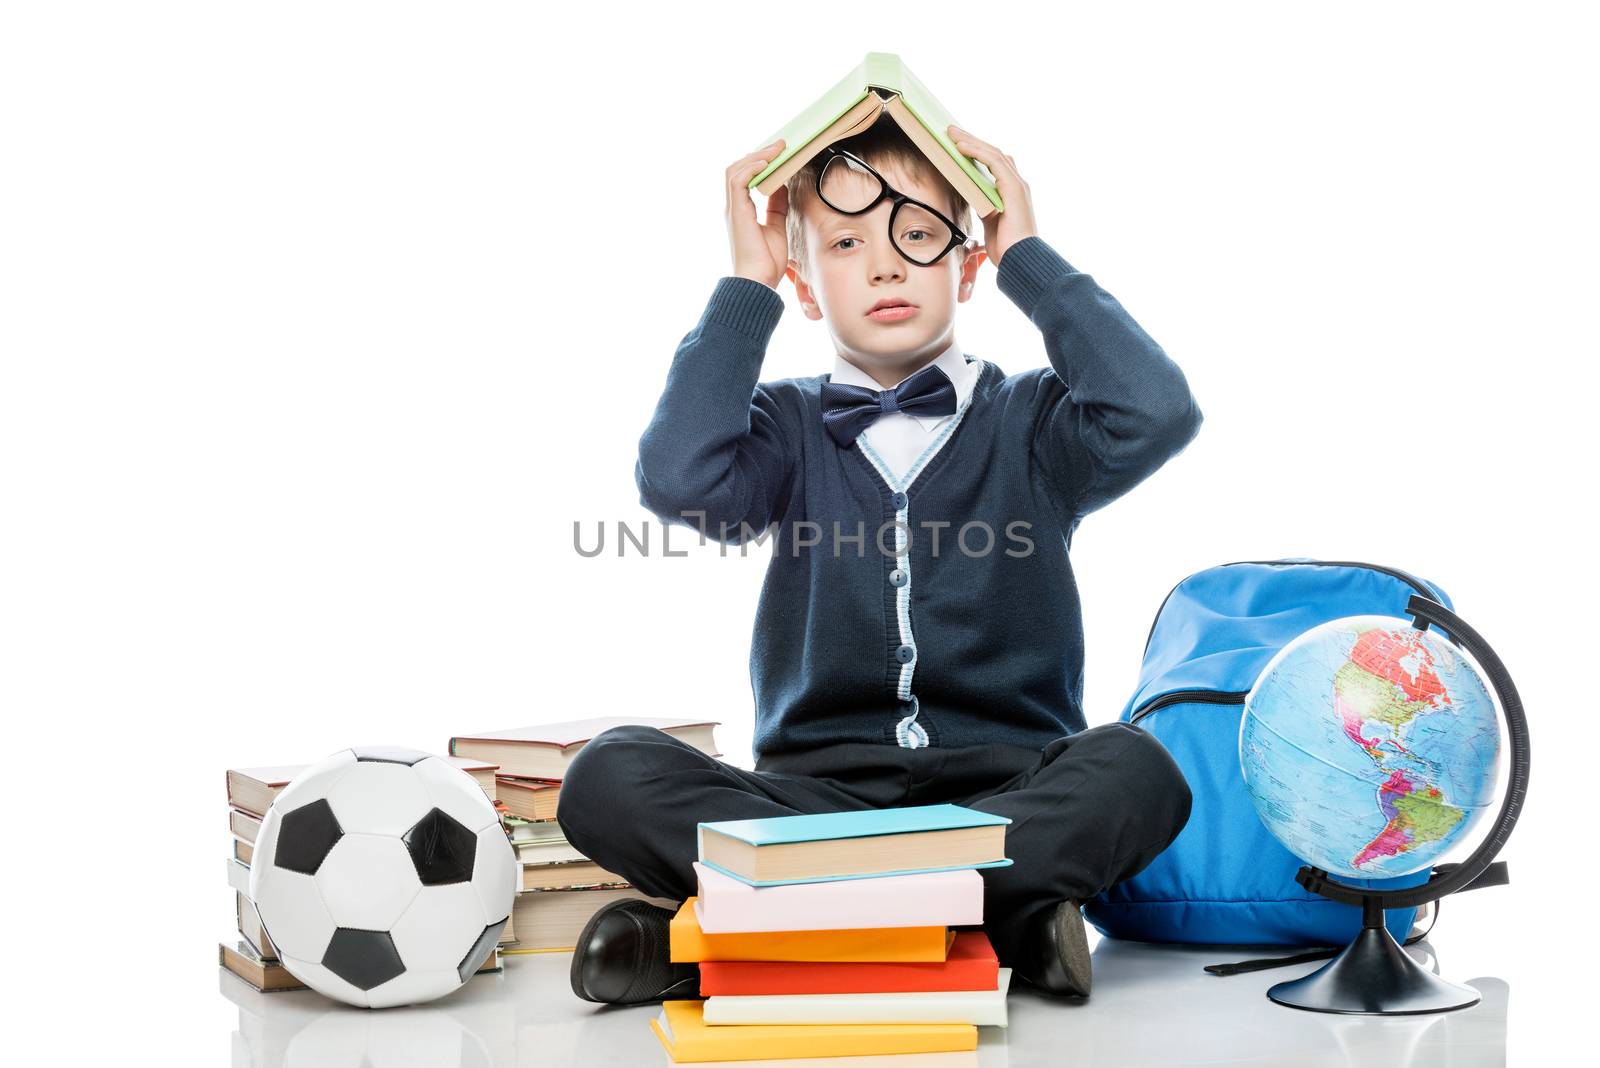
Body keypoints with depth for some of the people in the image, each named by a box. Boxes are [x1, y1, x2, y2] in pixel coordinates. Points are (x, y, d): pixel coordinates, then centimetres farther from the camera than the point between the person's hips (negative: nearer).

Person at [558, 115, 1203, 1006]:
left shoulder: (1030, 421, 9)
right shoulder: (786, 426, 11)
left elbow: (1158, 415, -12)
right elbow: (678, 480, -10)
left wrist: (1029, 256, -1)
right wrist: (745, 288, -1)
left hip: (1008, 783, 0)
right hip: (817, 789, 1)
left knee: (1135, 772, -33)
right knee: (609, 778, -24)